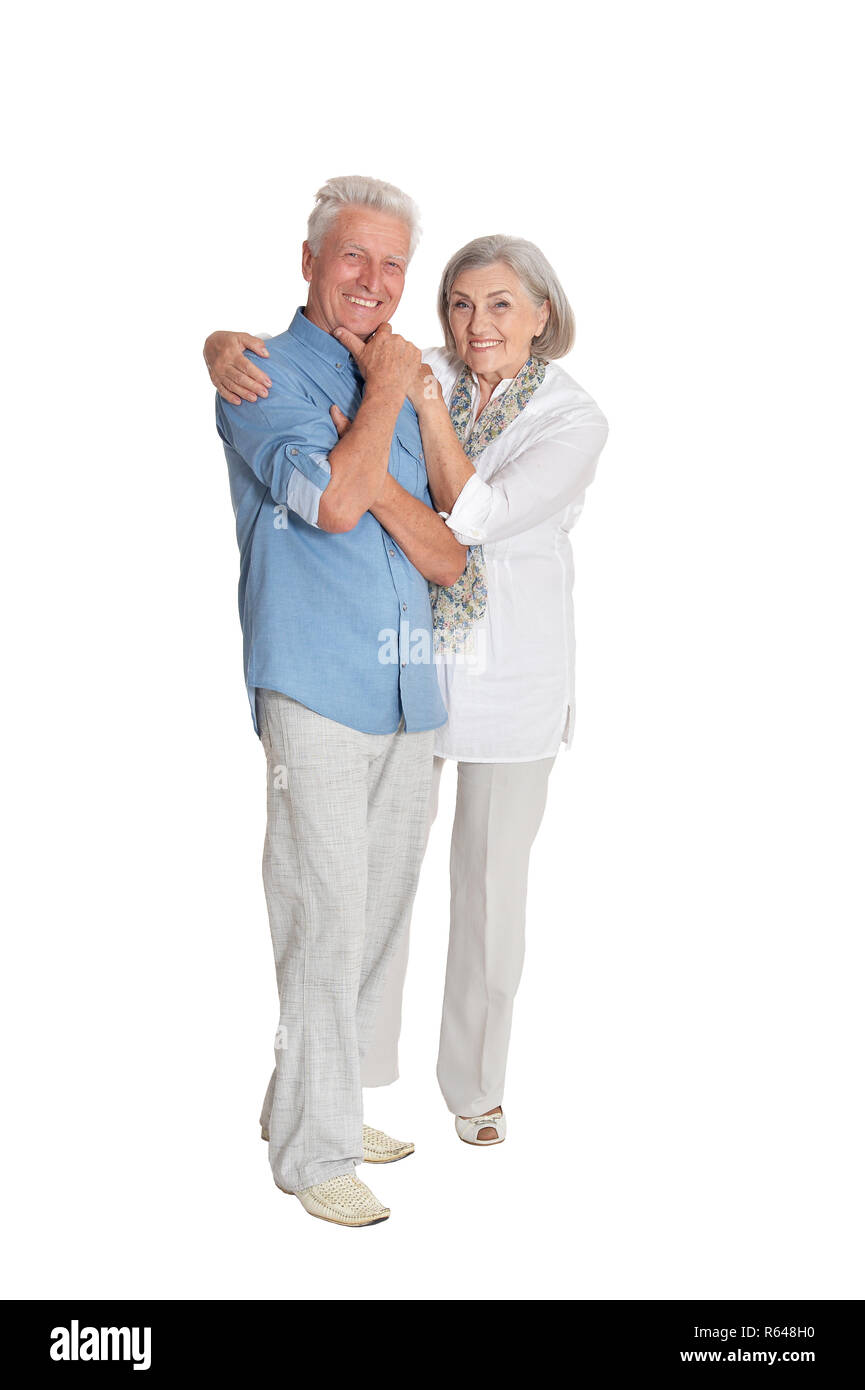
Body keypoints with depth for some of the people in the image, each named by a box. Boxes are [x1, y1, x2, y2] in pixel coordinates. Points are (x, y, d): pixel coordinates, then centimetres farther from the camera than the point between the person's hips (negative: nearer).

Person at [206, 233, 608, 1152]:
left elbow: (475, 514, -22)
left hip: (513, 677, -1)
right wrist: (227, 347, -26)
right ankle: (356, 1072, 30)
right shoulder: (423, 377, -1)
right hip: (405, 662, 2)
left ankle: (475, 1085, 31)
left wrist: (423, 400, -21)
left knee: (492, 879, 10)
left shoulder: (573, 420, -8)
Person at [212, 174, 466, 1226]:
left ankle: (316, 1105, 28)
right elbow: (332, 501, -19)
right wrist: (384, 392, -5)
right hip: (316, 689, -6)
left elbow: (448, 559, 8)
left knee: (378, 920, 12)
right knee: (326, 923, -5)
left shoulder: (402, 389, 18)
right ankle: (313, 1148, 10)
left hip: (408, 698, 7)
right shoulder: (265, 377, 0)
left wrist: (371, 473, -9)